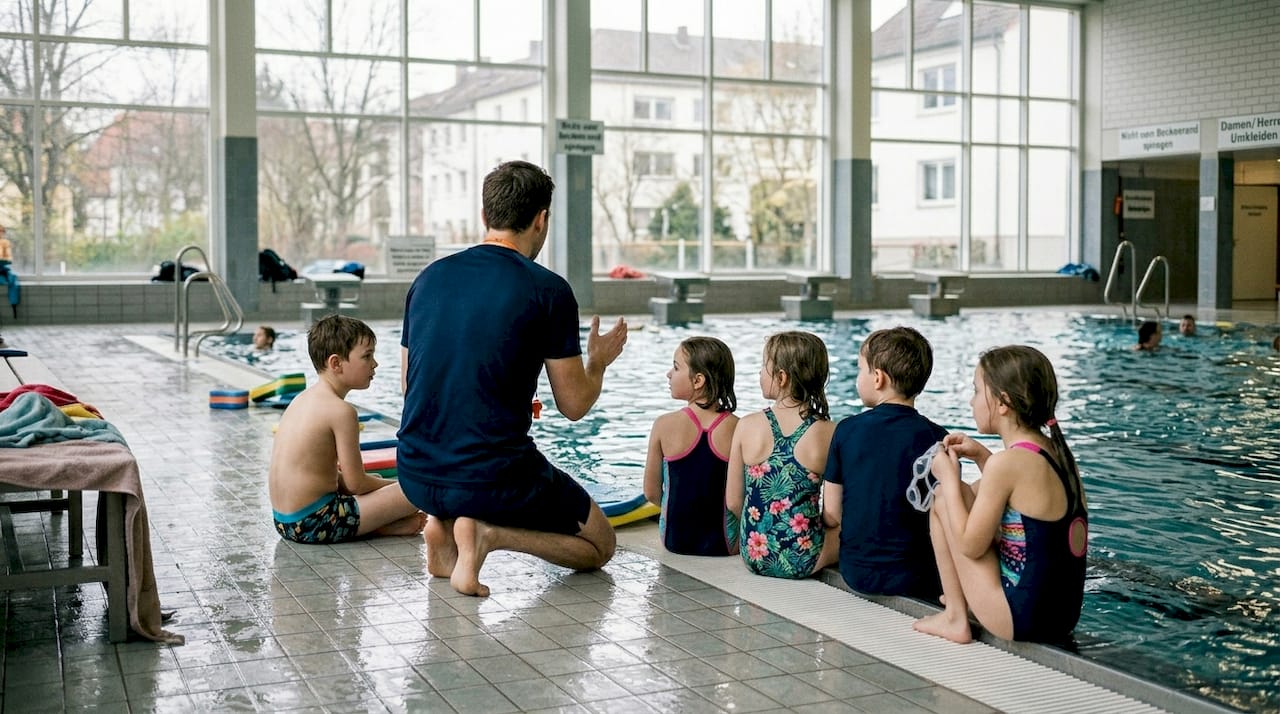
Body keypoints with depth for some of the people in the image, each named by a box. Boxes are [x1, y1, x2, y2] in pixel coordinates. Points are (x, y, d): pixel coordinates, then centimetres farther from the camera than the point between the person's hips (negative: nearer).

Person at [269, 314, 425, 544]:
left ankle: (378, 524, 10)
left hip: (284, 521, 10)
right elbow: (356, 484, -13)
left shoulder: (303, 398, 13)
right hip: (315, 525, -9)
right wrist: (392, 485, 7)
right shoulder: (341, 411, -15)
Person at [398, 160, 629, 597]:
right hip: (492, 479, -6)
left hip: (415, 475, 6)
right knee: (599, 545, 17)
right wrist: (598, 362, 17)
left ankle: (442, 523, 11)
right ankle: (492, 533, -8)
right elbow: (574, 405, -5)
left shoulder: (429, 277, 6)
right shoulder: (548, 290, -9)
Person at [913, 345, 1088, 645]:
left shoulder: (1007, 462, -20)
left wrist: (949, 478, -6)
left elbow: (970, 546, -17)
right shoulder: (1057, 451, 5)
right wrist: (981, 456, 14)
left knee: (942, 497, -1)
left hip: (1022, 619, -9)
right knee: (970, 495, 23)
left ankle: (955, 618, 7)